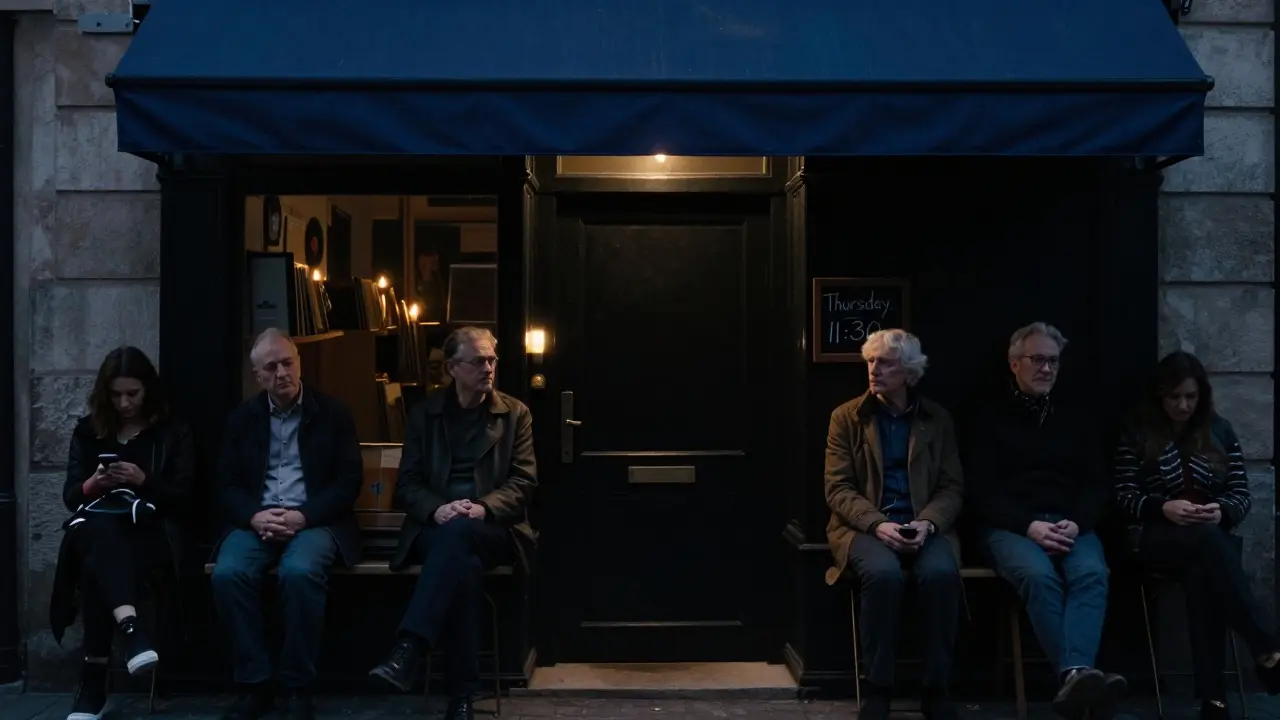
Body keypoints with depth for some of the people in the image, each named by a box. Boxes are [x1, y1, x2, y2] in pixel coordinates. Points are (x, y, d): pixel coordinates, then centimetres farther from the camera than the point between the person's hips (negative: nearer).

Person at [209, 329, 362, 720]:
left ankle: (298, 688, -21)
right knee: (228, 573, -29)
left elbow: (349, 481, -1)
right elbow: (227, 485, 8)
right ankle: (254, 684, -16)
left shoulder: (333, 413, 4)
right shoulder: (242, 418, 12)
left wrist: (302, 516, -16)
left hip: (314, 520, -3)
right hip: (256, 520, 3)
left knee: (299, 572, -36)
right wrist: (254, 516, -14)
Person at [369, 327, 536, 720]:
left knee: (458, 531, -38)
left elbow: (524, 481, 2)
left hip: (492, 529, 0)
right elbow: (407, 483, 6)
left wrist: (484, 508, -18)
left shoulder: (515, 413, 9)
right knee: (463, 562, -36)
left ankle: (408, 649, -46)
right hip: (435, 526, 1)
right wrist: (436, 509, -17)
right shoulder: (424, 412, 11)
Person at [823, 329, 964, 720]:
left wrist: (928, 523, -16)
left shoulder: (937, 418, 10)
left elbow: (952, 487, 5)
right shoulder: (846, 417, 5)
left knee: (941, 573, -32)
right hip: (864, 525, -1)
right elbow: (838, 489, -2)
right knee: (884, 573, -35)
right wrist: (878, 524, -19)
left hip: (923, 526, 1)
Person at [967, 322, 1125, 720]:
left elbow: (1098, 482, 14)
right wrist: (1030, 526, -15)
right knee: (1039, 575, -36)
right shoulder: (990, 416, 9)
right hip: (1010, 524, -2)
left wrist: (1076, 522, -7)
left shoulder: (1077, 418, 20)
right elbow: (981, 491, 1)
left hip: (1070, 523, 3)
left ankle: (1074, 678, -49)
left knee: (1091, 574, -32)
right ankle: (1076, 674, -47)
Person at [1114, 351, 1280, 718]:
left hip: (1210, 538, 2)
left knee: (1201, 570, -37)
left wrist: (1221, 511, -15)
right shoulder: (1137, 435, 4)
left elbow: (1242, 494, 8)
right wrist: (1164, 508, -21)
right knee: (1208, 538, -38)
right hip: (1155, 538, -2)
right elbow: (1124, 498, -2)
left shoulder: (1220, 431, 12)